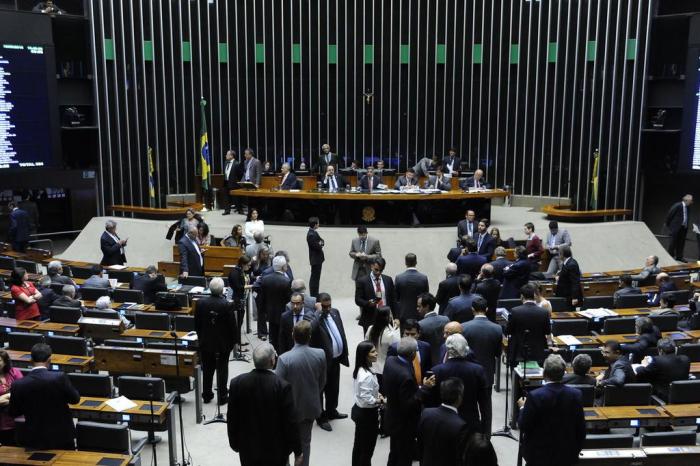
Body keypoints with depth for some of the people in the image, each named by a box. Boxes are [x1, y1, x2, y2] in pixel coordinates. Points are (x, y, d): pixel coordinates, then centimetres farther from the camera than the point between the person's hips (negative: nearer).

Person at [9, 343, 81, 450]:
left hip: (34, 439, 1)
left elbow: (13, 413, 1)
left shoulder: (18, 385, -13)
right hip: (62, 435, -1)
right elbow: (75, 399, -4)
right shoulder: (60, 377, -19)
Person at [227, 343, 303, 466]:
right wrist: (298, 452, -5)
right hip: (275, 451, -2)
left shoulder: (237, 383, -13)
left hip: (248, 448, 2)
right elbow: (291, 423, -17)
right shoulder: (283, 386, -22)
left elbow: (232, 420, -3)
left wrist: (234, 444, 12)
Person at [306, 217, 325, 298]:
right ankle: (314, 296, 1)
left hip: (317, 259, 10)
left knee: (315, 277, 17)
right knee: (315, 278, -4)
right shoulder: (311, 234, -21)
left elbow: (321, 241, 14)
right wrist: (320, 245, -3)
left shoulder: (314, 232, 10)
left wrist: (321, 243, -8)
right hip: (315, 259, -10)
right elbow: (317, 246, -24)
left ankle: (315, 294, 26)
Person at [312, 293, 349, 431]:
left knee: (334, 387, 24)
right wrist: (318, 314, -41)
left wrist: (344, 352, 11)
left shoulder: (335, 312, 2)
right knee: (320, 390, 11)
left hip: (336, 358, 8)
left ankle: (331, 412, 45)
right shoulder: (314, 319, -22)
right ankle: (321, 418, 29)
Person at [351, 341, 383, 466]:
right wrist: (381, 401, -15)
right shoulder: (367, 375, -30)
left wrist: (377, 394, 3)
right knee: (367, 449, 8)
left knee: (358, 444, 23)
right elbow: (366, 399, -29)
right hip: (367, 414, -9)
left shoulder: (359, 370, 0)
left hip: (358, 410, 9)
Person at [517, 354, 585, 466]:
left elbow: (523, 426, -12)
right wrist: (576, 451, 14)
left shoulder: (535, 396, -21)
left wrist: (522, 408, 7)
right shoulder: (575, 394, -11)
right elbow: (581, 427, -2)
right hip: (566, 455, 3)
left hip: (539, 454, -3)